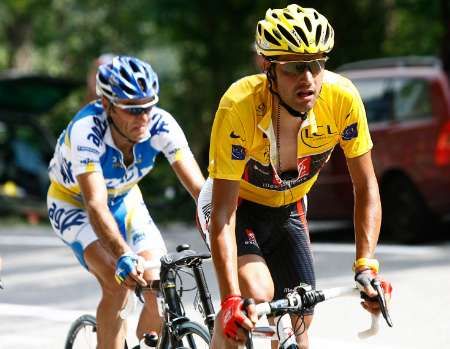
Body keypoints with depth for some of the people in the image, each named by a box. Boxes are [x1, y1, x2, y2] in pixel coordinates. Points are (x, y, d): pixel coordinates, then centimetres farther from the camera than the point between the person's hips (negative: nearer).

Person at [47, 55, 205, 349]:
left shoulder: (161, 125, -27)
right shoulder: (86, 130, -37)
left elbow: (199, 187, -30)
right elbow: (96, 205, -46)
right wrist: (124, 257, -60)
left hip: (124, 199, 4)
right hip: (74, 203, -4)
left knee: (161, 286, -14)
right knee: (118, 284, -27)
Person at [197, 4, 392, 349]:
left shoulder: (342, 97, -28)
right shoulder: (240, 106, -36)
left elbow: (366, 187, -17)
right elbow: (223, 213, -36)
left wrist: (366, 266, -30)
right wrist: (231, 299, -45)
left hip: (288, 210, 4)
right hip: (238, 204, -4)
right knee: (256, 293, -29)